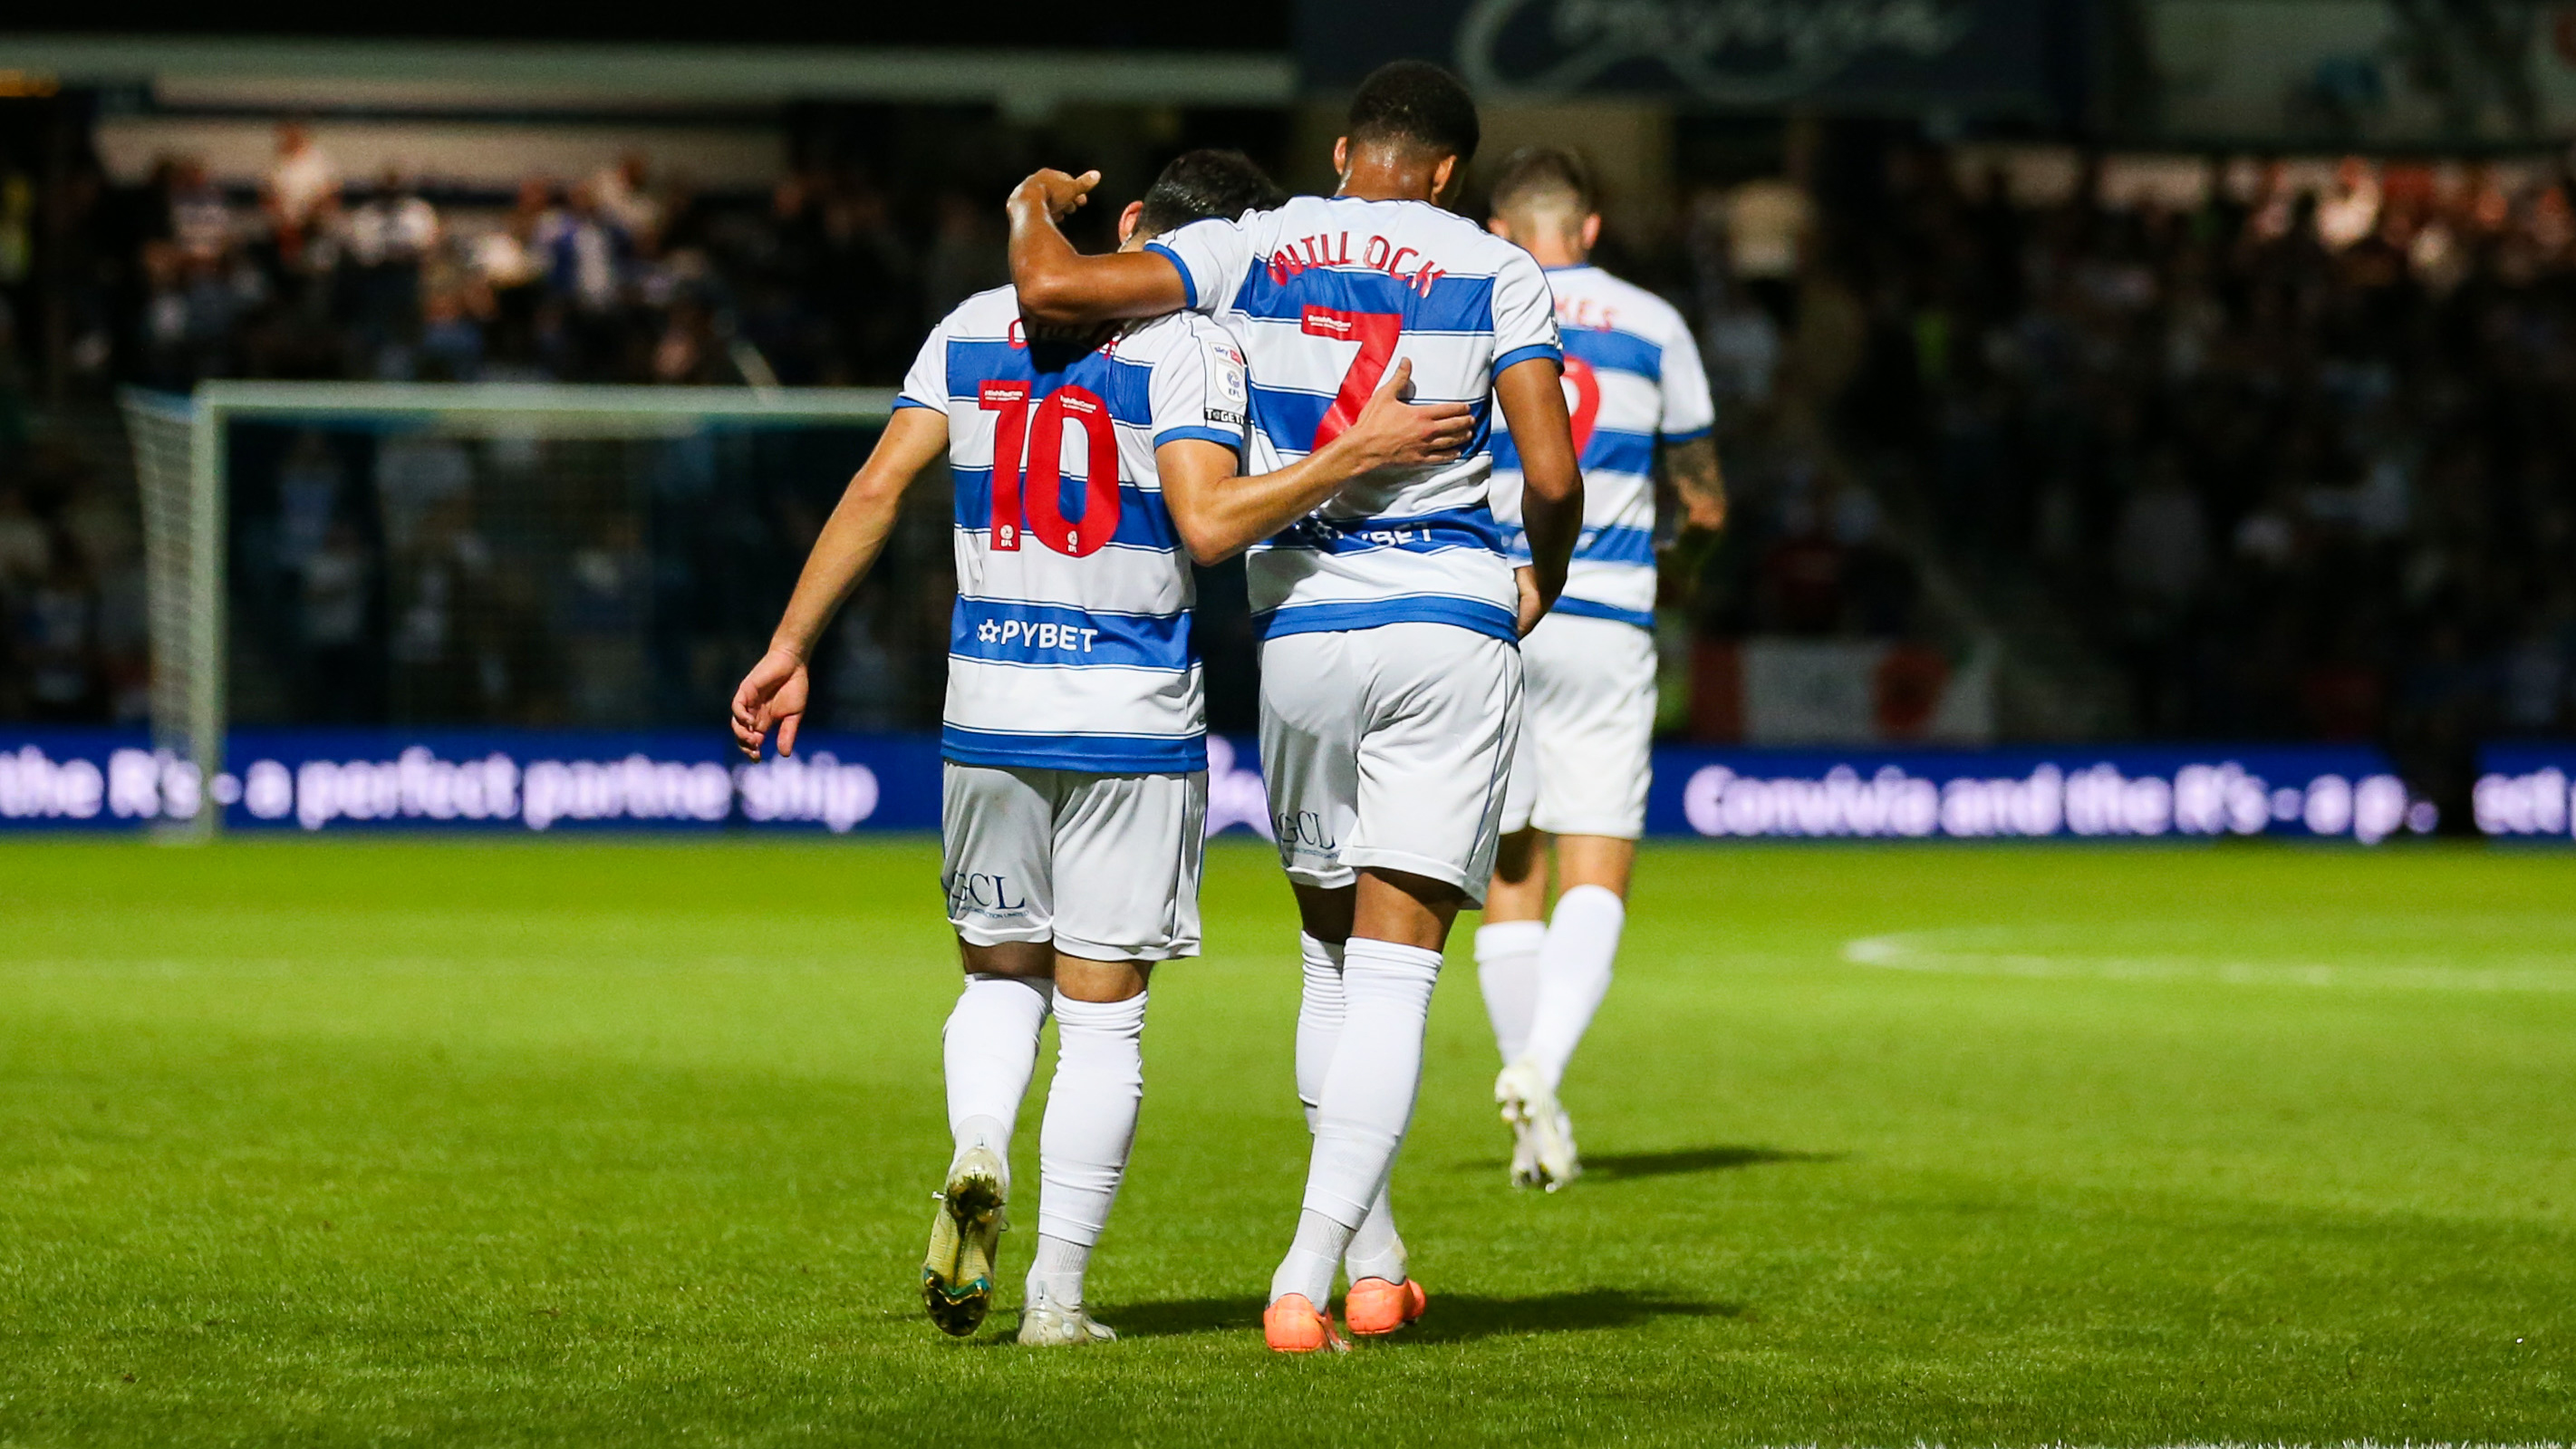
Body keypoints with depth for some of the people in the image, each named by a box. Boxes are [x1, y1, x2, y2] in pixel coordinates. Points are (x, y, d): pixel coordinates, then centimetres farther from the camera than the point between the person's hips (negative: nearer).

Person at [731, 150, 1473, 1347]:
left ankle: (977, 1153, -10)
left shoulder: (974, 327, 7)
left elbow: (876, 491, 4)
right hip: (1132, 715, -3)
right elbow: (1208, 523, -20)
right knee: (1103, 1018, 5)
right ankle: (1056, 1296, 3)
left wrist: (791, 646, 8)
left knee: (1001, 975, 20)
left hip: (987, 710, 3)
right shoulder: (1192, 347, -8)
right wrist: (1353, 455, -18)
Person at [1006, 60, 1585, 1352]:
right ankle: (1304, 1281, -15)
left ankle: (1374, 1266, 22)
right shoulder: (1492, 273, 0)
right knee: (1393, 973, -3)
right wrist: (1541, 584, 12)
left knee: (1332, 961, 18)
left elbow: (1051, 288, -9)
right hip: (1453, 629, -2)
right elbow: (1553, 477, -9)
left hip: (1302, 629, 2)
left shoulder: (1249, 251, 3)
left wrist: (1037, 205, 14)